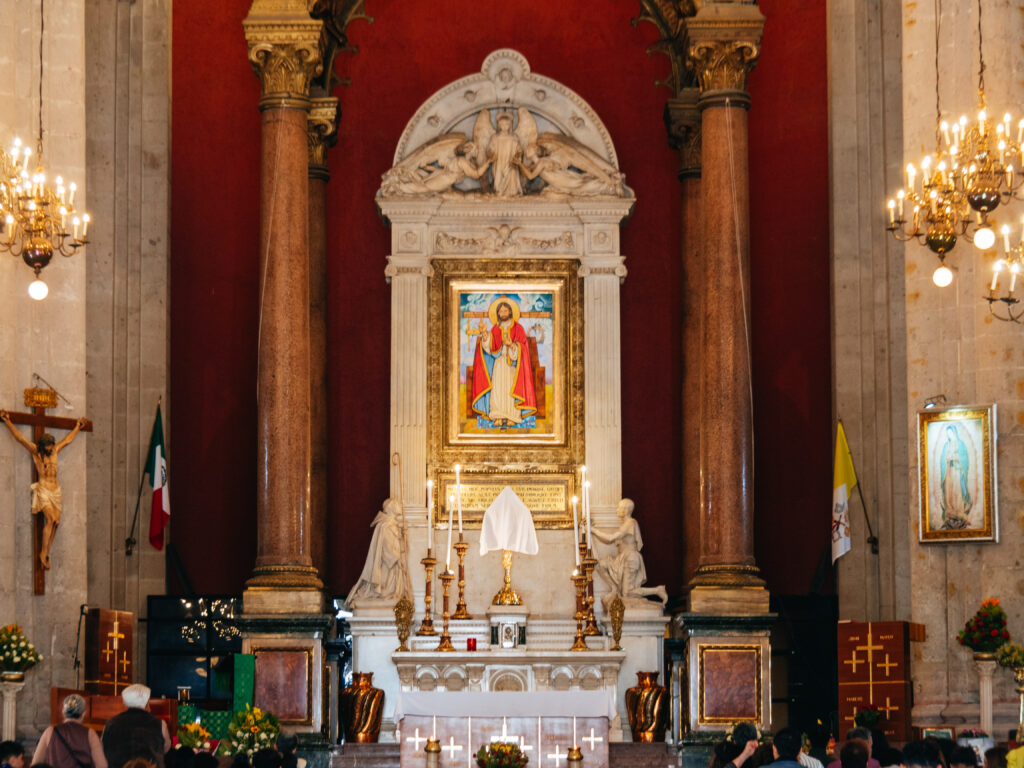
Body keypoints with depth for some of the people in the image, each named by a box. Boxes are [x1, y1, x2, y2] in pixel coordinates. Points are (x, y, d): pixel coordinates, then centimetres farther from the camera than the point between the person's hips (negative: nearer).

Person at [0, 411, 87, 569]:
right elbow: (20, 437, -7)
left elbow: (67, 440, 29)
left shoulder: (55, 451, 12)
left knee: (55, 522, -3)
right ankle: (43, 553, -13)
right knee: (51, 519, -20)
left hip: (56, 491, 6)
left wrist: (77, 427, 40)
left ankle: (47, 553, 4)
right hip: (43, 490, -6)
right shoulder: (35, 451, -2)